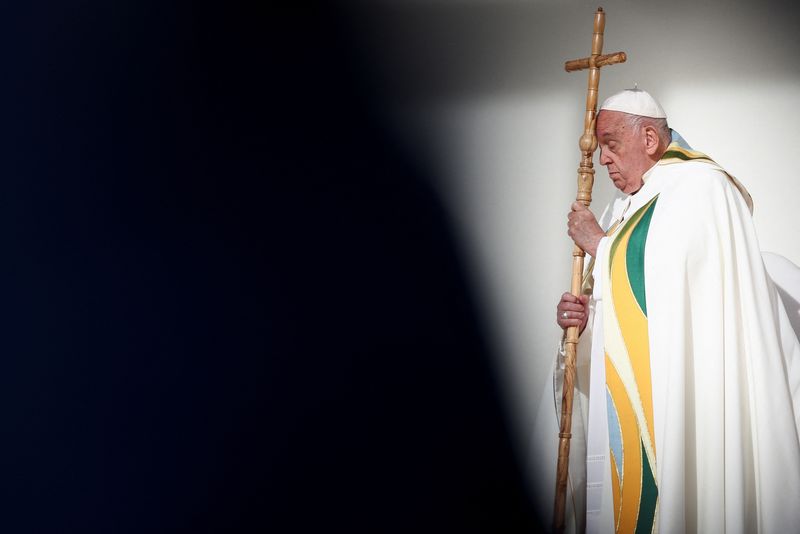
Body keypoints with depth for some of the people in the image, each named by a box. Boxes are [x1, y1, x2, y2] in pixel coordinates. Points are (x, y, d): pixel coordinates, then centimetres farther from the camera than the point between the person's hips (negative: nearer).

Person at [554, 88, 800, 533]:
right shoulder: (627, 206, 16)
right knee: (633, 498, 8)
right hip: (634, 397, 8)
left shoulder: (698, 185, -9)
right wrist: (586, 316, -4)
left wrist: (598, 243, -6)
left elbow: (659, 282, -19)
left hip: (687, 394, -8)